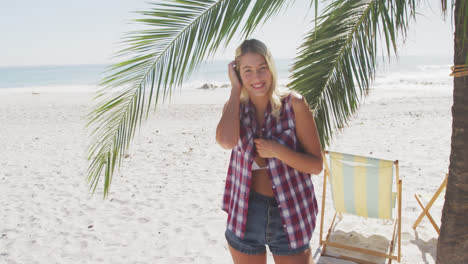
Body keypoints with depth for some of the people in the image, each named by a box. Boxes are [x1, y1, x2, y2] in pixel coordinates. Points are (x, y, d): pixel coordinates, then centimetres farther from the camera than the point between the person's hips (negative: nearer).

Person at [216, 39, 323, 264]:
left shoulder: (293, 104, -8)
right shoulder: (235, 107, 0)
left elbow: (316, 165, -6)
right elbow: (226, 141, -24)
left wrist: (278, 151, -22)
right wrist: (236, 88, -15)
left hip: (290, 216, -2)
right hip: (245, 217, 2)